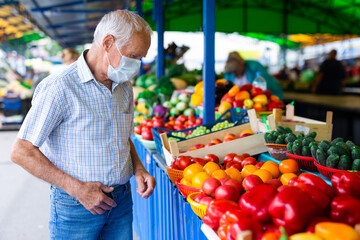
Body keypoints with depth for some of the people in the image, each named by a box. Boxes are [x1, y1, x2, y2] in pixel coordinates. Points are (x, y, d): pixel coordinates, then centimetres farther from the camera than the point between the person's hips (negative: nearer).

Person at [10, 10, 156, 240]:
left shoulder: (125, 87, 7)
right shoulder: (59, 88, -16)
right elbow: (22, 152, -16)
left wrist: (138, 168, 0)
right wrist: (77, 188, -19)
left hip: (122, 200, 6)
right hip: (75, 204, -6)